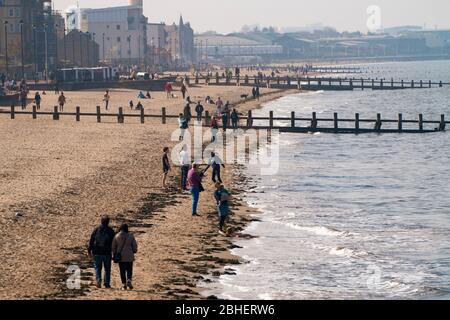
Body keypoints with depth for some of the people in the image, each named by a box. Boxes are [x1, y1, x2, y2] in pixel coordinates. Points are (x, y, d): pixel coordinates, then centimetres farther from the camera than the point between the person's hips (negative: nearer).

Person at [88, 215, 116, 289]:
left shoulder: (96, 230, 2)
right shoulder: (111, 231, -1)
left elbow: (91, 241, 3)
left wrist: (89, 250, 11)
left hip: (97, 253, 1)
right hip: (107, 253, -1)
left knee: (97, 268, 8)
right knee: (107, 269, 9)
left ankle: (98, 279, -15)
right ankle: (107, 283, 6)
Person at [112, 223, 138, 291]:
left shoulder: (117, 236, -1)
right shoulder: (130, 236, -5)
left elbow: (113, 247, 4)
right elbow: (134, 245, 1)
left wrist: (115, 255, 15)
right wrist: (134, 251, 20)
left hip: (120, 257, 1)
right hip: (129, 256, -1)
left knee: (122, 271, 7)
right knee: (129, 270, 7)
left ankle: (124, 285, 6)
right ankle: (129, 281, -15)